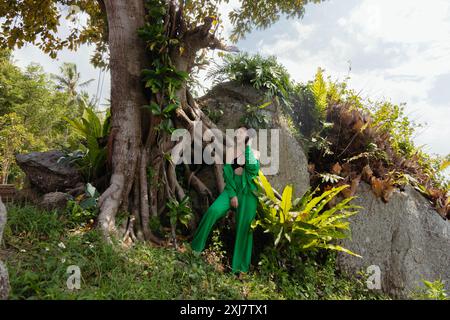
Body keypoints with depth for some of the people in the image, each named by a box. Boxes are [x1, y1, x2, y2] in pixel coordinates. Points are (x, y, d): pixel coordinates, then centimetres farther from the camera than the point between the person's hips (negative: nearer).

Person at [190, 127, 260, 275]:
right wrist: (232, 195, -9)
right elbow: (227, 173, 0)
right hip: (232, 189, 2)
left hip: (248, 192, -1)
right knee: (213, 210, -20)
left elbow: (253, 169, -17)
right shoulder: (230, 151, 6)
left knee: (245, 226, -7)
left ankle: (241, 265, 5)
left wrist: (248, 147, -14)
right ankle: (197, 245, -2)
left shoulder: (254, 153, 3)